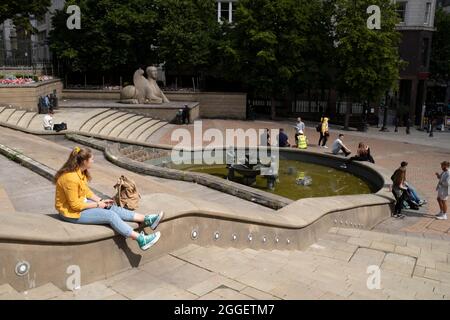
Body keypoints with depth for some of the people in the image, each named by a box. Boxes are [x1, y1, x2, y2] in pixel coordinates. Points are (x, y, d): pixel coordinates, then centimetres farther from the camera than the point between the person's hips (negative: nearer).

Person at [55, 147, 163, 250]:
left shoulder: (80, 172, 0)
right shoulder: (71, 178, -29)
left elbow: (86, 190, 10)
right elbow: (75, 205, -25)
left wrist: (100, 200, -2)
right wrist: (97, 205, -16)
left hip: (81, 202, 9)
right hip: (71, 212, -9)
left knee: (112, 208, -2)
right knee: (110, 216, -16)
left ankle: (146, 219, -3)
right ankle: (141, 240, -17)